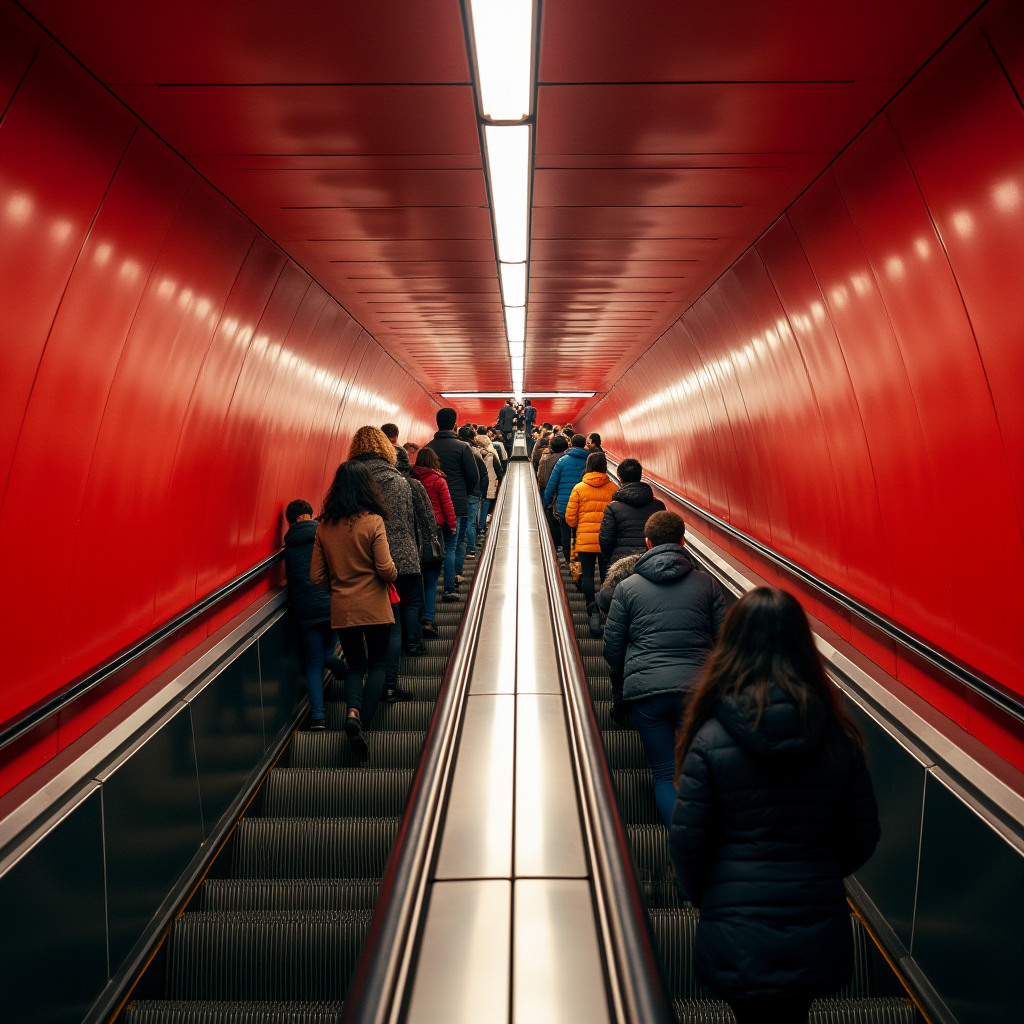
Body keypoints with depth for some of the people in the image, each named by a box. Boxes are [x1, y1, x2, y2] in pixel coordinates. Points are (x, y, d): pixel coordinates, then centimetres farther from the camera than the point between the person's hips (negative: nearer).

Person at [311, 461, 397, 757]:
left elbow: (317, 576, 2)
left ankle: (353, 711, -9)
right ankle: (364, 722, -5)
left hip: (341, 610, 3)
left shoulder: (324, 526, -1)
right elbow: (386, 570, -14)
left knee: (354, 665, 17)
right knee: (377, 664, 12)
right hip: (374, 607, -3)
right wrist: (393, 574, 8)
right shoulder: (372, 522, -13)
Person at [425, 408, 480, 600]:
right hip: (457, 502, -3)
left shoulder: (428, 447, 2)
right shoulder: (462, 447, -8)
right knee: (450, 546, 0)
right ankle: (448, 589, -1)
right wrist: (465, 492, 12)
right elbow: (474, 476, -5)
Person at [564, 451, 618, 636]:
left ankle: (594, 611, -11)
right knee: (607, 576, 11)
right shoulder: (613, 489, -4)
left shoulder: (579, 488, -5)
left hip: (585, 540, -1)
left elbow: (570, 518, -2)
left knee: (587, 575, 5)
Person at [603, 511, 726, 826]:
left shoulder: (627, 587, 6)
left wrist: (621, 682, 27)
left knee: (665, 775, 7)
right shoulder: (707, 584, 8)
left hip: (645, 690, 0)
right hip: (699, 688, 1)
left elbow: (612, 646, 8)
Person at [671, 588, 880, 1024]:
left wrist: (704, 898, 9)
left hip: (739, 940, -4)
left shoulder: (711, 738, -16)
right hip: (819, 935, 4)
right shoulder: (839, 738, -7)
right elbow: (863, 837, 3)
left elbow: (687, 840, -11)